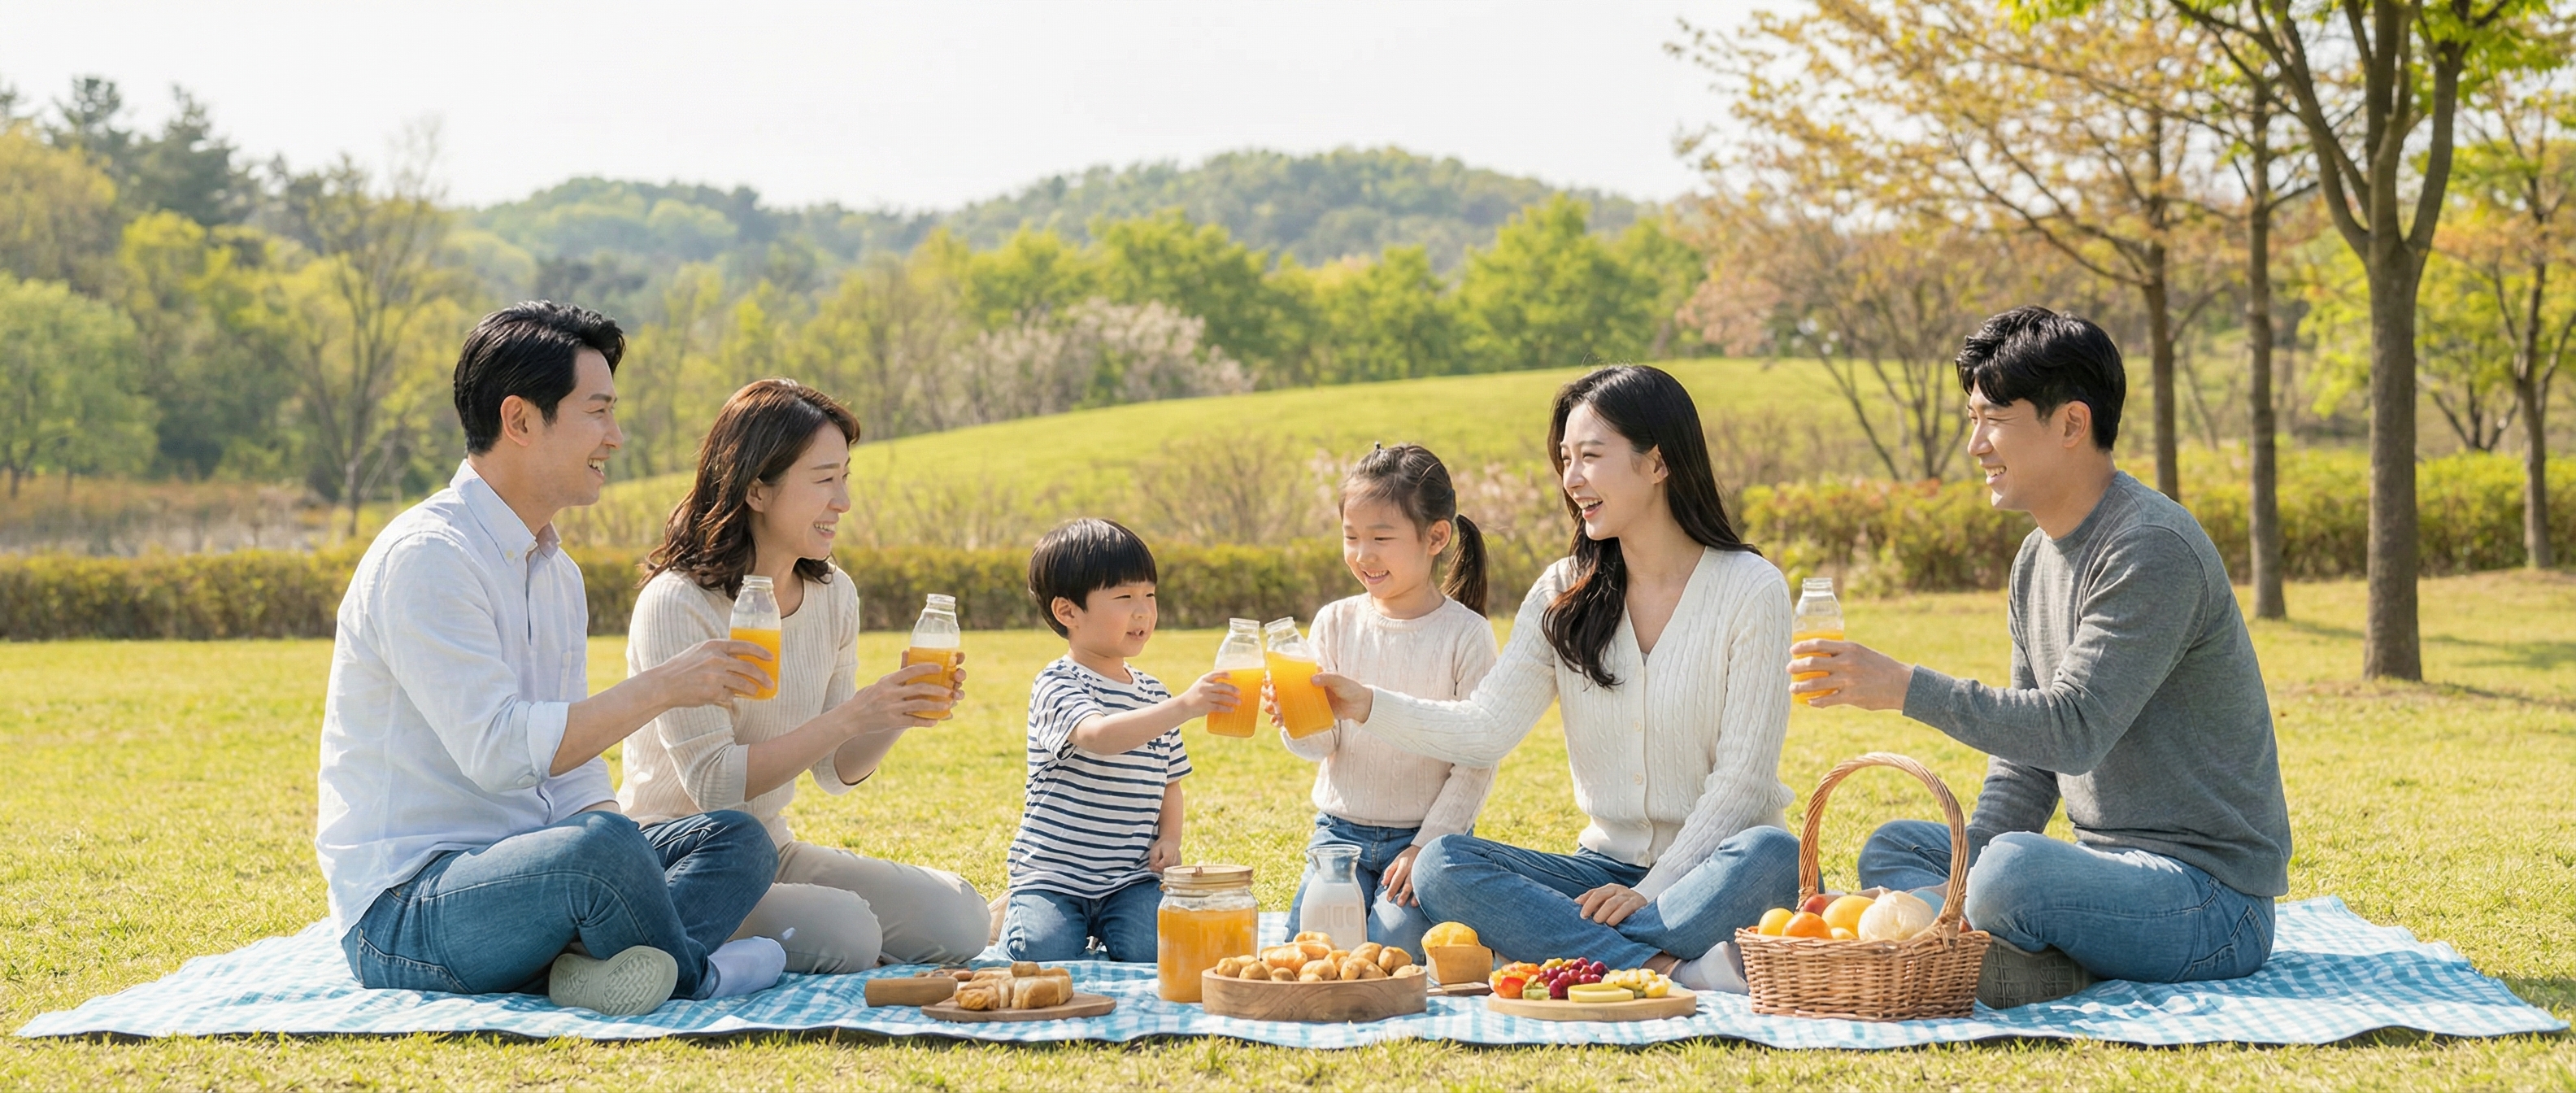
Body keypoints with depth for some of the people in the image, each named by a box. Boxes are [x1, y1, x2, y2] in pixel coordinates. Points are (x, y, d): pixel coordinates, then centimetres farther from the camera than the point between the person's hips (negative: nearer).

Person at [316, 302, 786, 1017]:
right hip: (401, 915, -10)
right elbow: (499, 751, -23)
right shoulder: (426, 556, -14)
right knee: (600, 847, -35)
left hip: (517, 871, 10)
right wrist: (660, 688, -18)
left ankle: (601, 966, -27)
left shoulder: (557, 574, 17)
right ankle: (690, 974, -7)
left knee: (737, 841, -2)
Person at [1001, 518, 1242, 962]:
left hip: (1131, 877, 4)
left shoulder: (1153, 692, 12)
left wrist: (1169, 836, 1)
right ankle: (1013, 915, 12)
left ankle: (1107, 930, 15)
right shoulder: (1057, 686, -12)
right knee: (1047, 957, -24)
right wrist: (1182, 707, -43)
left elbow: (1168, 780, 22)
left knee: (1152, 949, -21)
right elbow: (1098, 735, -33)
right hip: (1052, 875, -4)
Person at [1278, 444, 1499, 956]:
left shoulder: (1466, 634, -8)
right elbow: (1323, 744, -2)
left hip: (1428, 836, -3)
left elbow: (1477, 763, -7)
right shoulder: (1335, 622, 1)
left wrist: (1426, 847, -14)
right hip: (1341, 831, 3)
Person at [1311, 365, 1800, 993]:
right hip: (1609, 865, 4)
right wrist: (1368, 707, -20)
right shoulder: (1564, 595, 7)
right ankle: (1675, 972, -31)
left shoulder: (1751, 590, -6)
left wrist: (1649, 894, -19)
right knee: (1441, 867, -21)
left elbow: (1741, 780, -11)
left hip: (1709, 869, -4)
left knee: (1773, 856, -37)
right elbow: (1487, 729, -5)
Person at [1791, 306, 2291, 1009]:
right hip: (2114, 869, 10)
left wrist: (1906, 688, -26)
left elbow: (2072, 729, -26)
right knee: (1894, 849, 8)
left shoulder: (2153, 550, -18)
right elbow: (2026, 761, 12)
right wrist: (1965, 883, -2)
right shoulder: (2037, 560, 13)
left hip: (2211, 898, -10)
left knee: (2014, 867, -36)